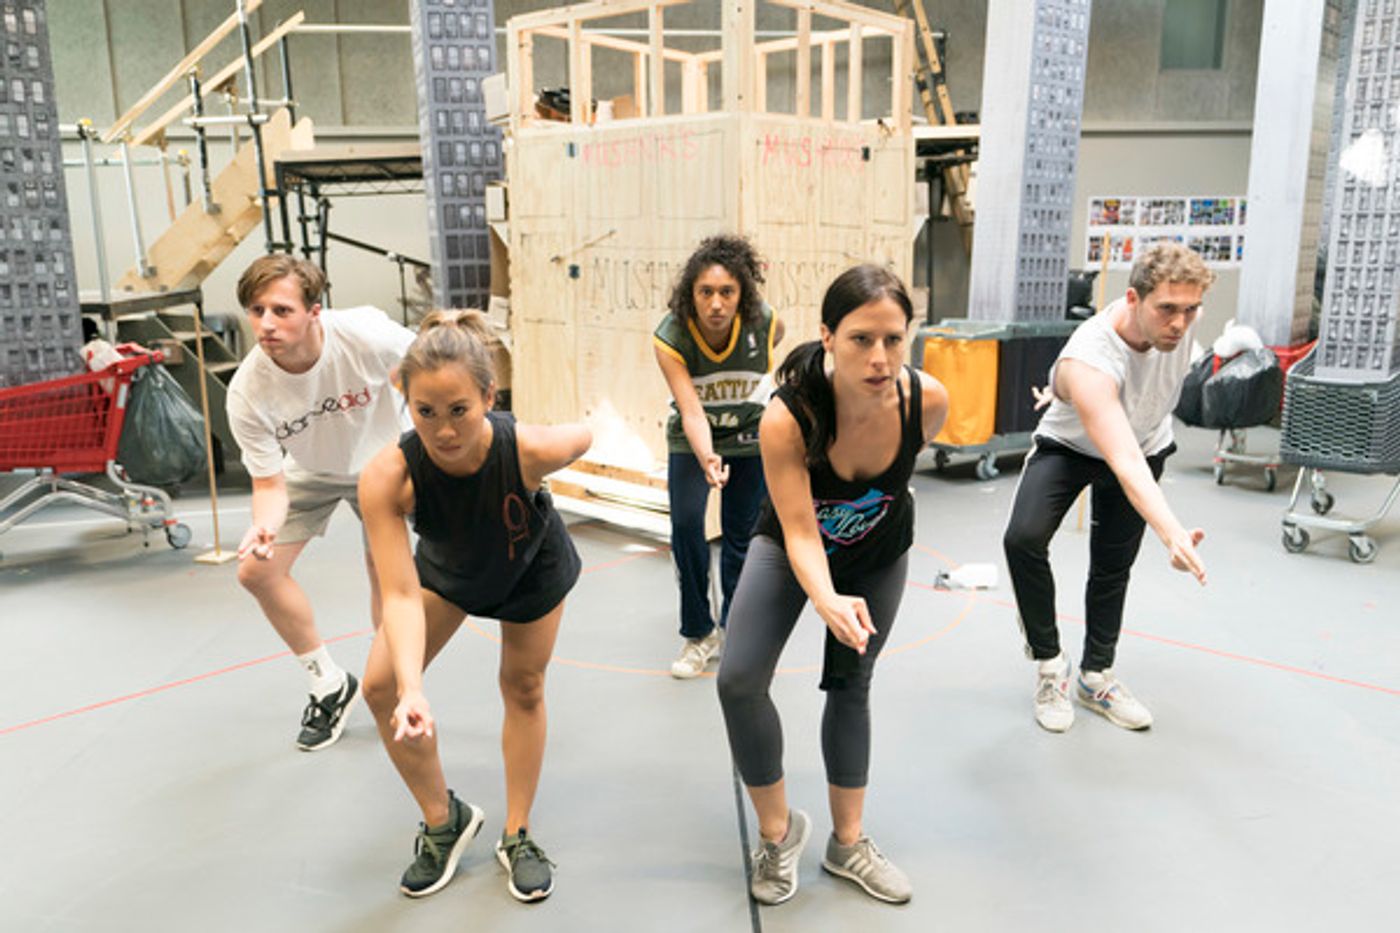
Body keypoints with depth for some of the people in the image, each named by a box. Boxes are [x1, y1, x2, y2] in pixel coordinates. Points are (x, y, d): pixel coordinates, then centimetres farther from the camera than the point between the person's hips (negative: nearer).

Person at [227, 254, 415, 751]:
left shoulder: (367, 335, -36)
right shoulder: (246, 392, -30)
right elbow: (270, 483, -21)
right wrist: (264, 527, -43)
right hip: (308, 472, 2)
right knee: (256, 570, -5)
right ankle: (330, 685, 15)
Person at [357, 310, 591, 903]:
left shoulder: (530, 449, -42)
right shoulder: (387, 477, -40)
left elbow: (584, 435, -18)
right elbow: (401, 594, -40)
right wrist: (412, 690, -52)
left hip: (532, 569, -1)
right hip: (447, 568, 1)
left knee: (523, 690, 11)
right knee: (381, 687, -3)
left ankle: (517, 837, 33)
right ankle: (445, 821, 20)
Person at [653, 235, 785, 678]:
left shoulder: (766, 324, -26)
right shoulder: (669, 337, -30)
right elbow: (691, 411, -36)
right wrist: (707, 459, -53)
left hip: (749, 434, 1)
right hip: (691, 437, -1)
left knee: (742, 533, 4)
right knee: (685, 524, -15)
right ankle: (698, 634, 2)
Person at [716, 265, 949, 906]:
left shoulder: (928, 400, -31)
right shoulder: (787, 418, -39)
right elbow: (800, 531, -34)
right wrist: (827, 600, -53)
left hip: (880, 554, 2)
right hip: (790, 548, -2)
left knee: (851, 685, 11)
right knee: (739, 681, -15)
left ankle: (848, 844, 29)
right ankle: (778, 830, 9)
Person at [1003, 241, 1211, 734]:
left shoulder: (1182, 314, -25)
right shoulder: (1088, 363, -45)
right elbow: (1123, 462, -55)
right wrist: (1171, 532, -69)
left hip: (1145, 445, 5)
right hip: (1069, 446, -5)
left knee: (1112, 568, 8)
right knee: (1024, 538, -28)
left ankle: (1095, 676, 30)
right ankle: (1049, 662, -5)